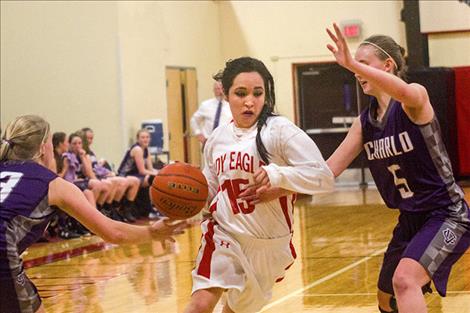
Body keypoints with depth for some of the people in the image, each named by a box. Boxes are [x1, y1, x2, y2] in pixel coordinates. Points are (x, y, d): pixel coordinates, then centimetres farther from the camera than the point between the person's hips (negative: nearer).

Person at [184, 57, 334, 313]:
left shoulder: (279, 130, -15)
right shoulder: (217, 138, 2)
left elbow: (323, 176, -21)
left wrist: (278, 175, -34)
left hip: (268, 243, -2)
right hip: (224, 234, 2)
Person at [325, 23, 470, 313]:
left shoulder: (415, 99, -17)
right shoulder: (365, 122, 4)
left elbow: (407, 93, -43)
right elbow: (329, 170, 5)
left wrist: (352, 63, -55)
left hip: (447, 215, -9)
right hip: (411, 219, 9)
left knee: (404, 280, -32)